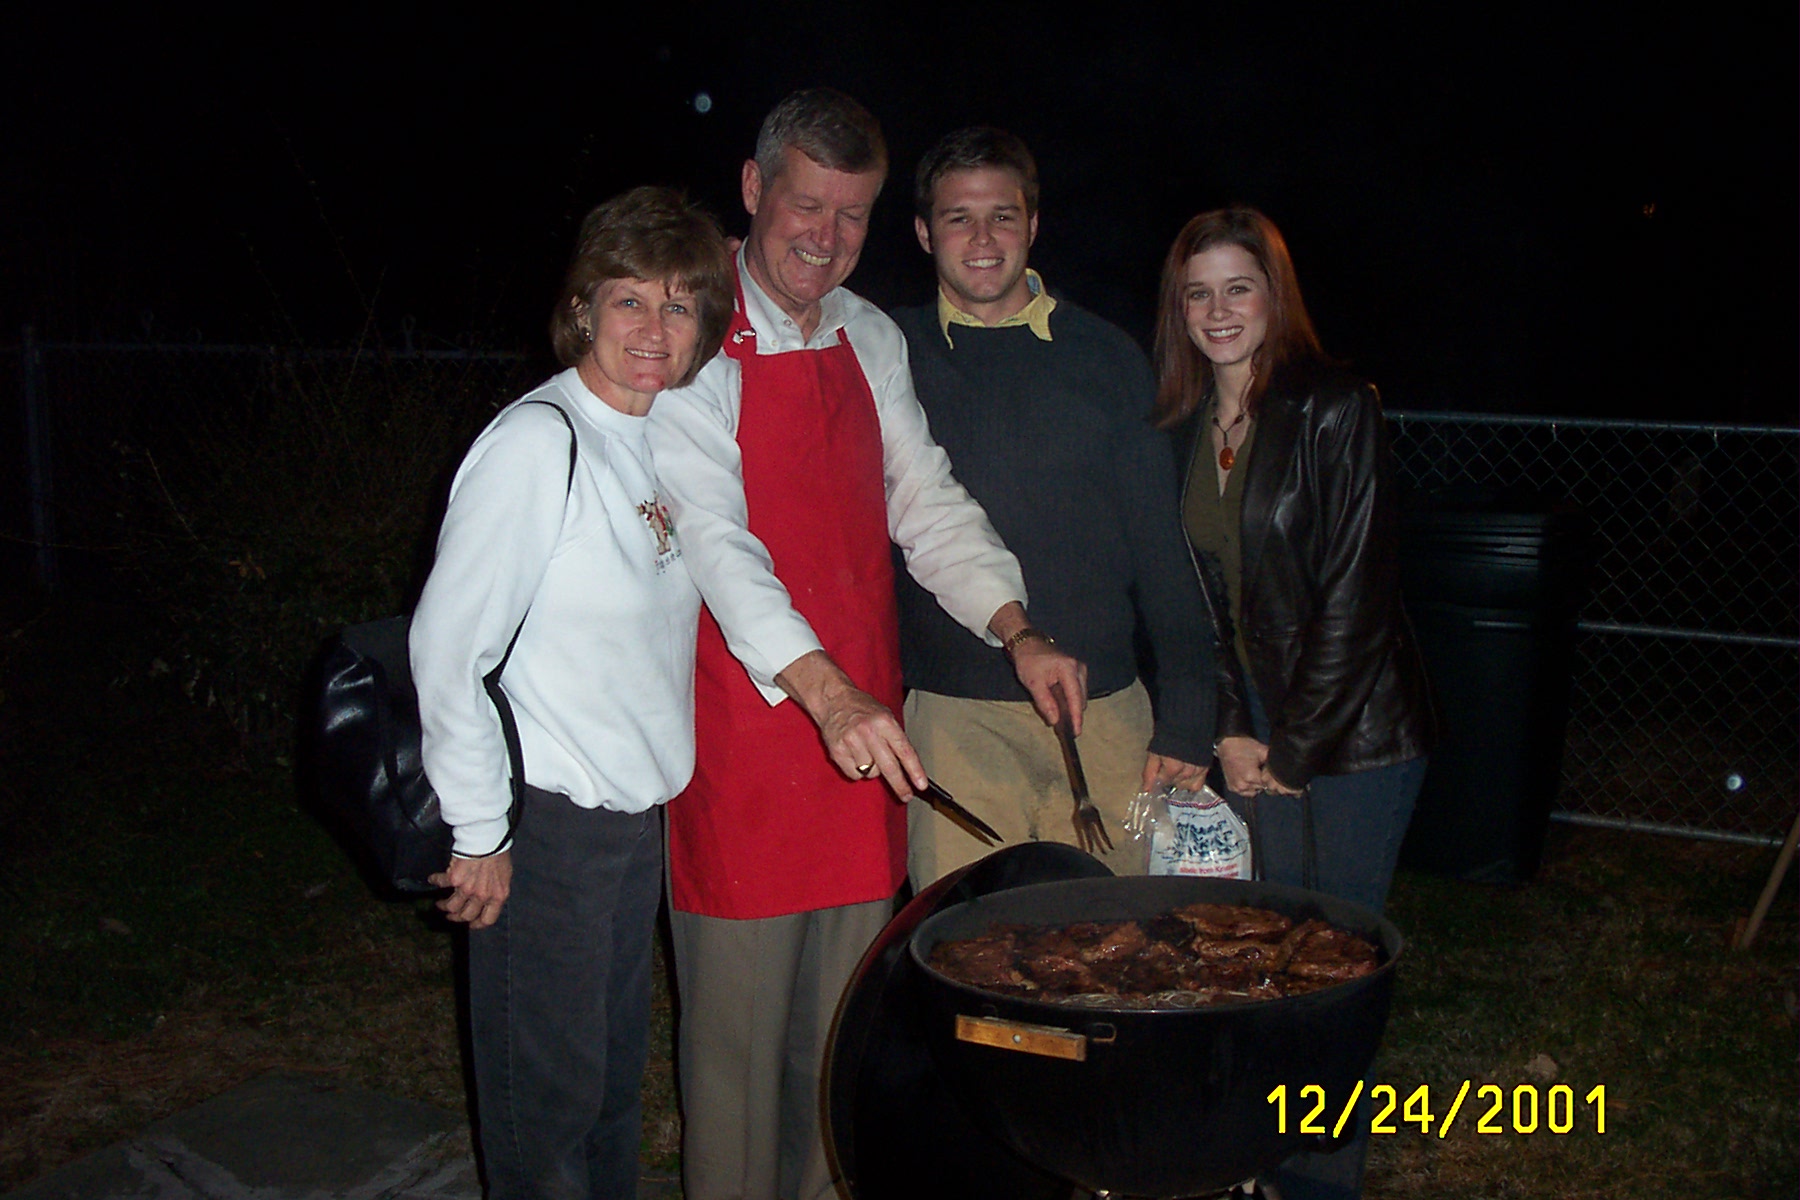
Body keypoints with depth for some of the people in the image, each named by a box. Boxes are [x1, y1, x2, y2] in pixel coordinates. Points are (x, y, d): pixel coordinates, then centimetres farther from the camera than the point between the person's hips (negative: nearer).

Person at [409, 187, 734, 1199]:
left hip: (641, 812, 7)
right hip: (546, 823, -7)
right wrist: (480, 836, -15)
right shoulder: (538, 443, -18)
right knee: (549, 1095, 5)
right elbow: (447, 647, -19)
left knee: (617, 1074, 20)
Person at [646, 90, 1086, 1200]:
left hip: (863, 730, 6)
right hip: (746, 728, -6)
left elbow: (925, 503, 11)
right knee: (740, 1018, 4)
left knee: (846, 1015, 15)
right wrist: (826, 691, -35)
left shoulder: (873, 340, 10)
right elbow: (716, 536, -23)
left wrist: (1018, 630, -5)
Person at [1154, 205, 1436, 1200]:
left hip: (1355, 728, -5)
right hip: (1256, 725, 5)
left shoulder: (1334, 410, -13)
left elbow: (1352, 596, -14)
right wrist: (1231, 731, -1)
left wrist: (1295, 746, -11)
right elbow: (1200, 594, 8)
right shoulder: (1183, 427, 6)